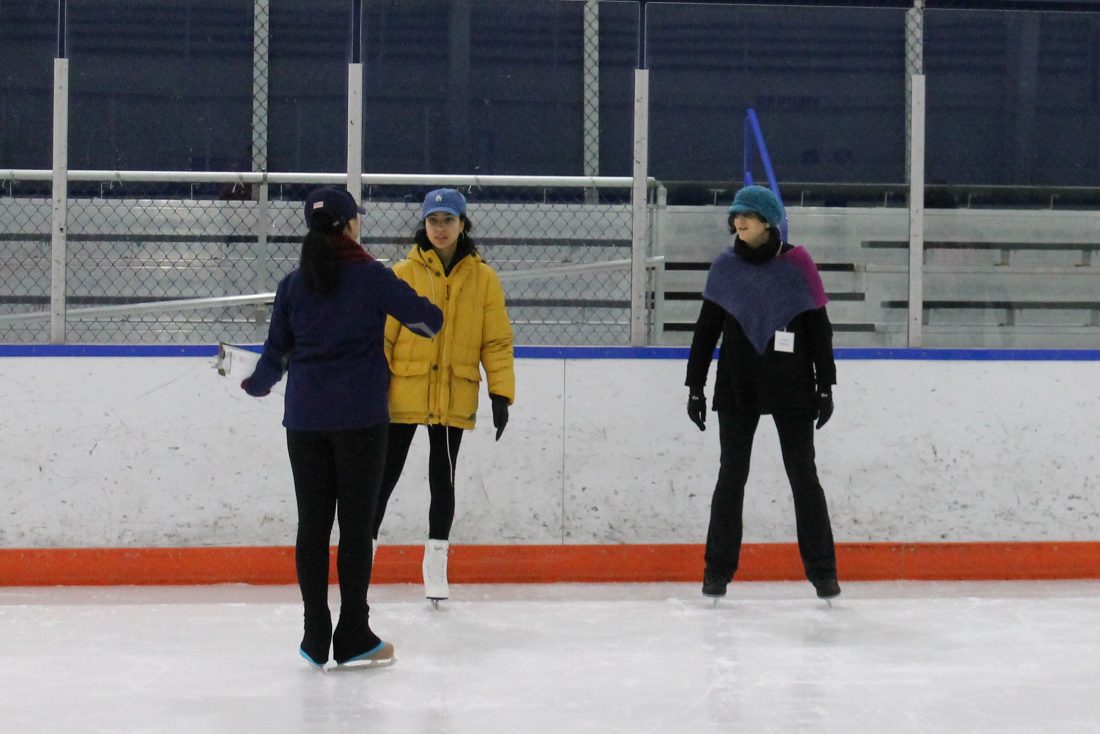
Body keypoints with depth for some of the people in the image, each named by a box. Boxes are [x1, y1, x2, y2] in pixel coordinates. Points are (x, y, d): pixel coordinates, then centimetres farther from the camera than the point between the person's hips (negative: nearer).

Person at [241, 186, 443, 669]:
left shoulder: (294, 284, 4)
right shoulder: (372, 277, -6)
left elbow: (277, 354, 8)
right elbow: (426, 321, -1)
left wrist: (254, 386, 28)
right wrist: (432, 319, 23)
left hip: (304, 420, 3)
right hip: (360, 419, -3)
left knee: (312, 524, 6)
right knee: (355, 522, 0)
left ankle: (315, 635, 8)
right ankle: (353, 638, 1)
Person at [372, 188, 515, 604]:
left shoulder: (483, 278, 3)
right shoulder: (404, 273, -1)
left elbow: (497, 340, 4)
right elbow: (382, 334, -2)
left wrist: (501, 393, -1)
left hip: (454, 398, 1)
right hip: (403, 395, -1)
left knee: (443, 482, 10)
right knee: (384, 476, 3)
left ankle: (436, 565, 21)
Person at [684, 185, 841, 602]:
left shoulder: (796, 265, -3)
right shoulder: (725, 267, 4)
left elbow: (819, 327, 0)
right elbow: (706, 329, 8)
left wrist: (825, 386, -3)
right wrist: (695, 386, 5)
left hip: (791, 390, -2)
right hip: (737, 390, 2)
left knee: (803, 475, 1)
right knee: (731, 476, 4)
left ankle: (822, 570, 7)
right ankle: (718, 570, 10)